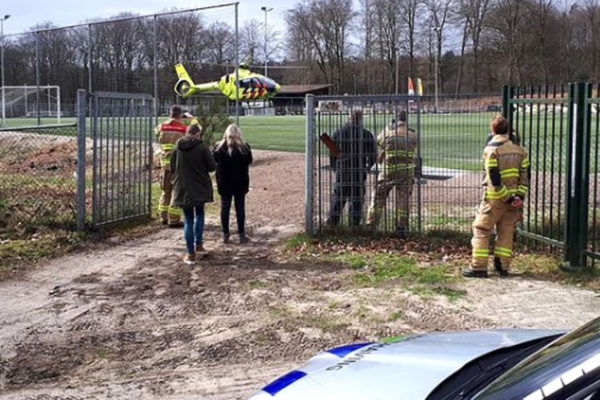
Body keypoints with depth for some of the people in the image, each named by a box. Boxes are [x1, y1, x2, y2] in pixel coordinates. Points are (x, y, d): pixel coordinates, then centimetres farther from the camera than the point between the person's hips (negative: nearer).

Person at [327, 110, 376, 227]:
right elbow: (372, 156, 1)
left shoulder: (338, 133, -2)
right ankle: (354, 226, 9)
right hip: (359, 173, -1)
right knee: (356, 201, 6)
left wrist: (334, 167, 15)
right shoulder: (367, 135, -4)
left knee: (337, 199, 10)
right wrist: (368, 166, 19)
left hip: (342, 172, 1)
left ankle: (332, 224, 14)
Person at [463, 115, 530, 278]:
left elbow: (494, 180, -18)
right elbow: (525, 176, 4)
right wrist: (520, 196, -1)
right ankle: (502, 266, 14)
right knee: (506, 232, 12)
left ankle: (479, 267, 1)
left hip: (494, 199, -5)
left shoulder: (491, 150, -11)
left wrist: (507, 197, -13)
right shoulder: (520, 150, 7)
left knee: (481, 231, 3)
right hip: (514, 198, 5)